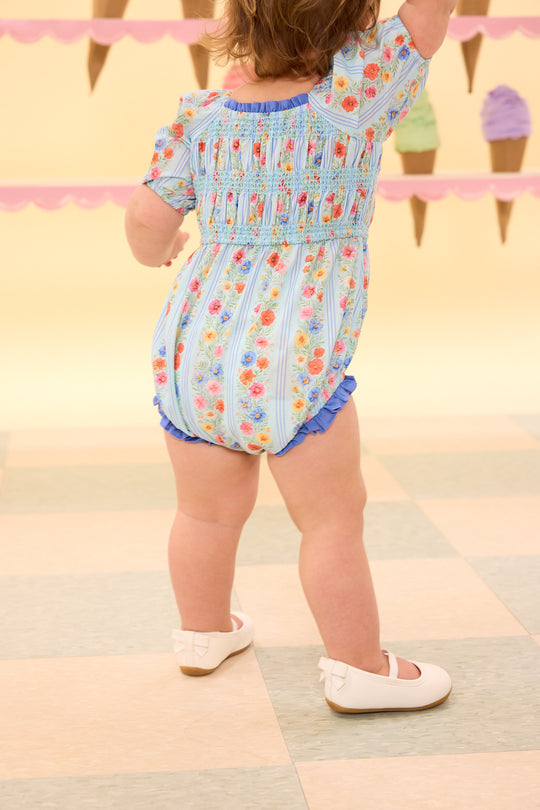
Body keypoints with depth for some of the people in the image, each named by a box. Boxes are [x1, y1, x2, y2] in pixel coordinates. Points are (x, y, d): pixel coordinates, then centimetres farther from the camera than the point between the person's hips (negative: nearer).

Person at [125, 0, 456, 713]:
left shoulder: (201, 116, 0)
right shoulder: (353, 97, -12)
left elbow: (146, 218, 0)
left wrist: (158, 250, 21)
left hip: (191, 351, 6)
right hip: (288, 366, -5)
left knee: (208, 512, 20)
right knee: (334, 519, 9)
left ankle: (204, 631, 40)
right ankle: (359, 669, 19)